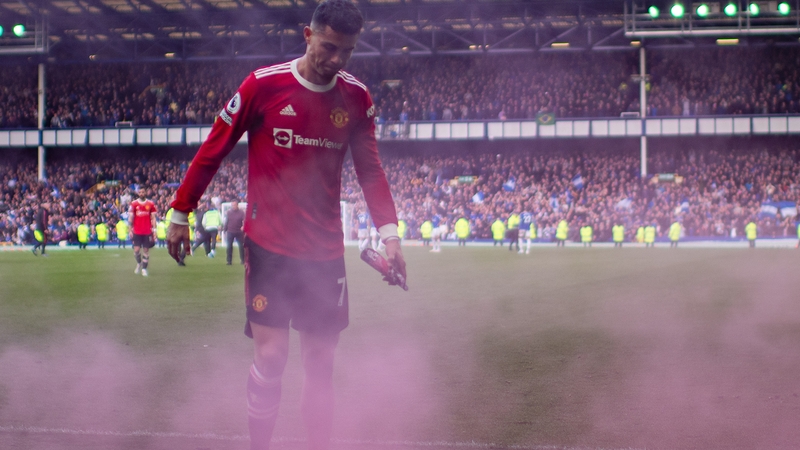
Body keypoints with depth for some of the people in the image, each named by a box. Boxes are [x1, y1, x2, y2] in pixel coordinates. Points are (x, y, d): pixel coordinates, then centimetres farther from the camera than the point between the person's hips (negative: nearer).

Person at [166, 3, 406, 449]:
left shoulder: (356, 97, 1)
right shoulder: (263, 85, -9)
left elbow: (370, 169, 8)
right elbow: (213, 150, -1)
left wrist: (389, 232, -2)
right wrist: (180, 214, 3)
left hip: (326, 250, 3)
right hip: (268, 245, -3)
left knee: (321, 359, 7)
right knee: (271, 356, -6)